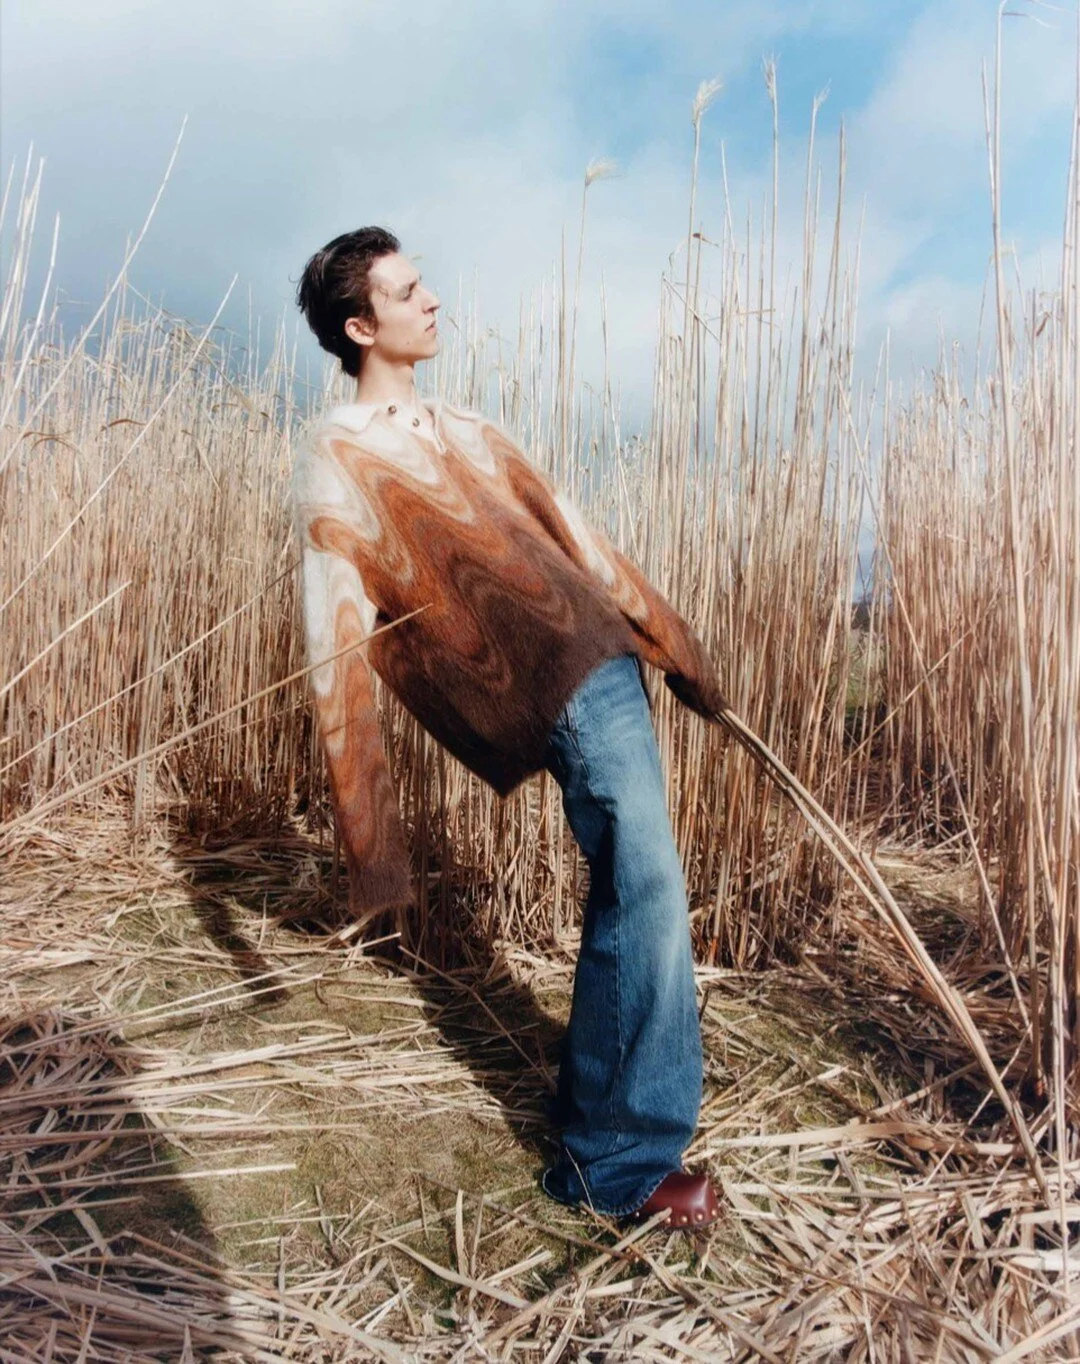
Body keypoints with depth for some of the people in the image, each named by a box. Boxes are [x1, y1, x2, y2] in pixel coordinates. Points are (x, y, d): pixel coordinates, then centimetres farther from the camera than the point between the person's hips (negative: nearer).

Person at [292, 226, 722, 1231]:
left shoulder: (463, 429, 18)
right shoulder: (338, 459, -7)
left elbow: (569, 531, 21)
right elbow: (337, 649, -14)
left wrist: (670, 637, 20)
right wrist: (371, 840, -18)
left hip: (607, 661, 9)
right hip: (566, 687, -9)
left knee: (625, 896, 17)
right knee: (647, 893, -12)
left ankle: (596, 1115, 34)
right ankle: (623, 1160, 5)